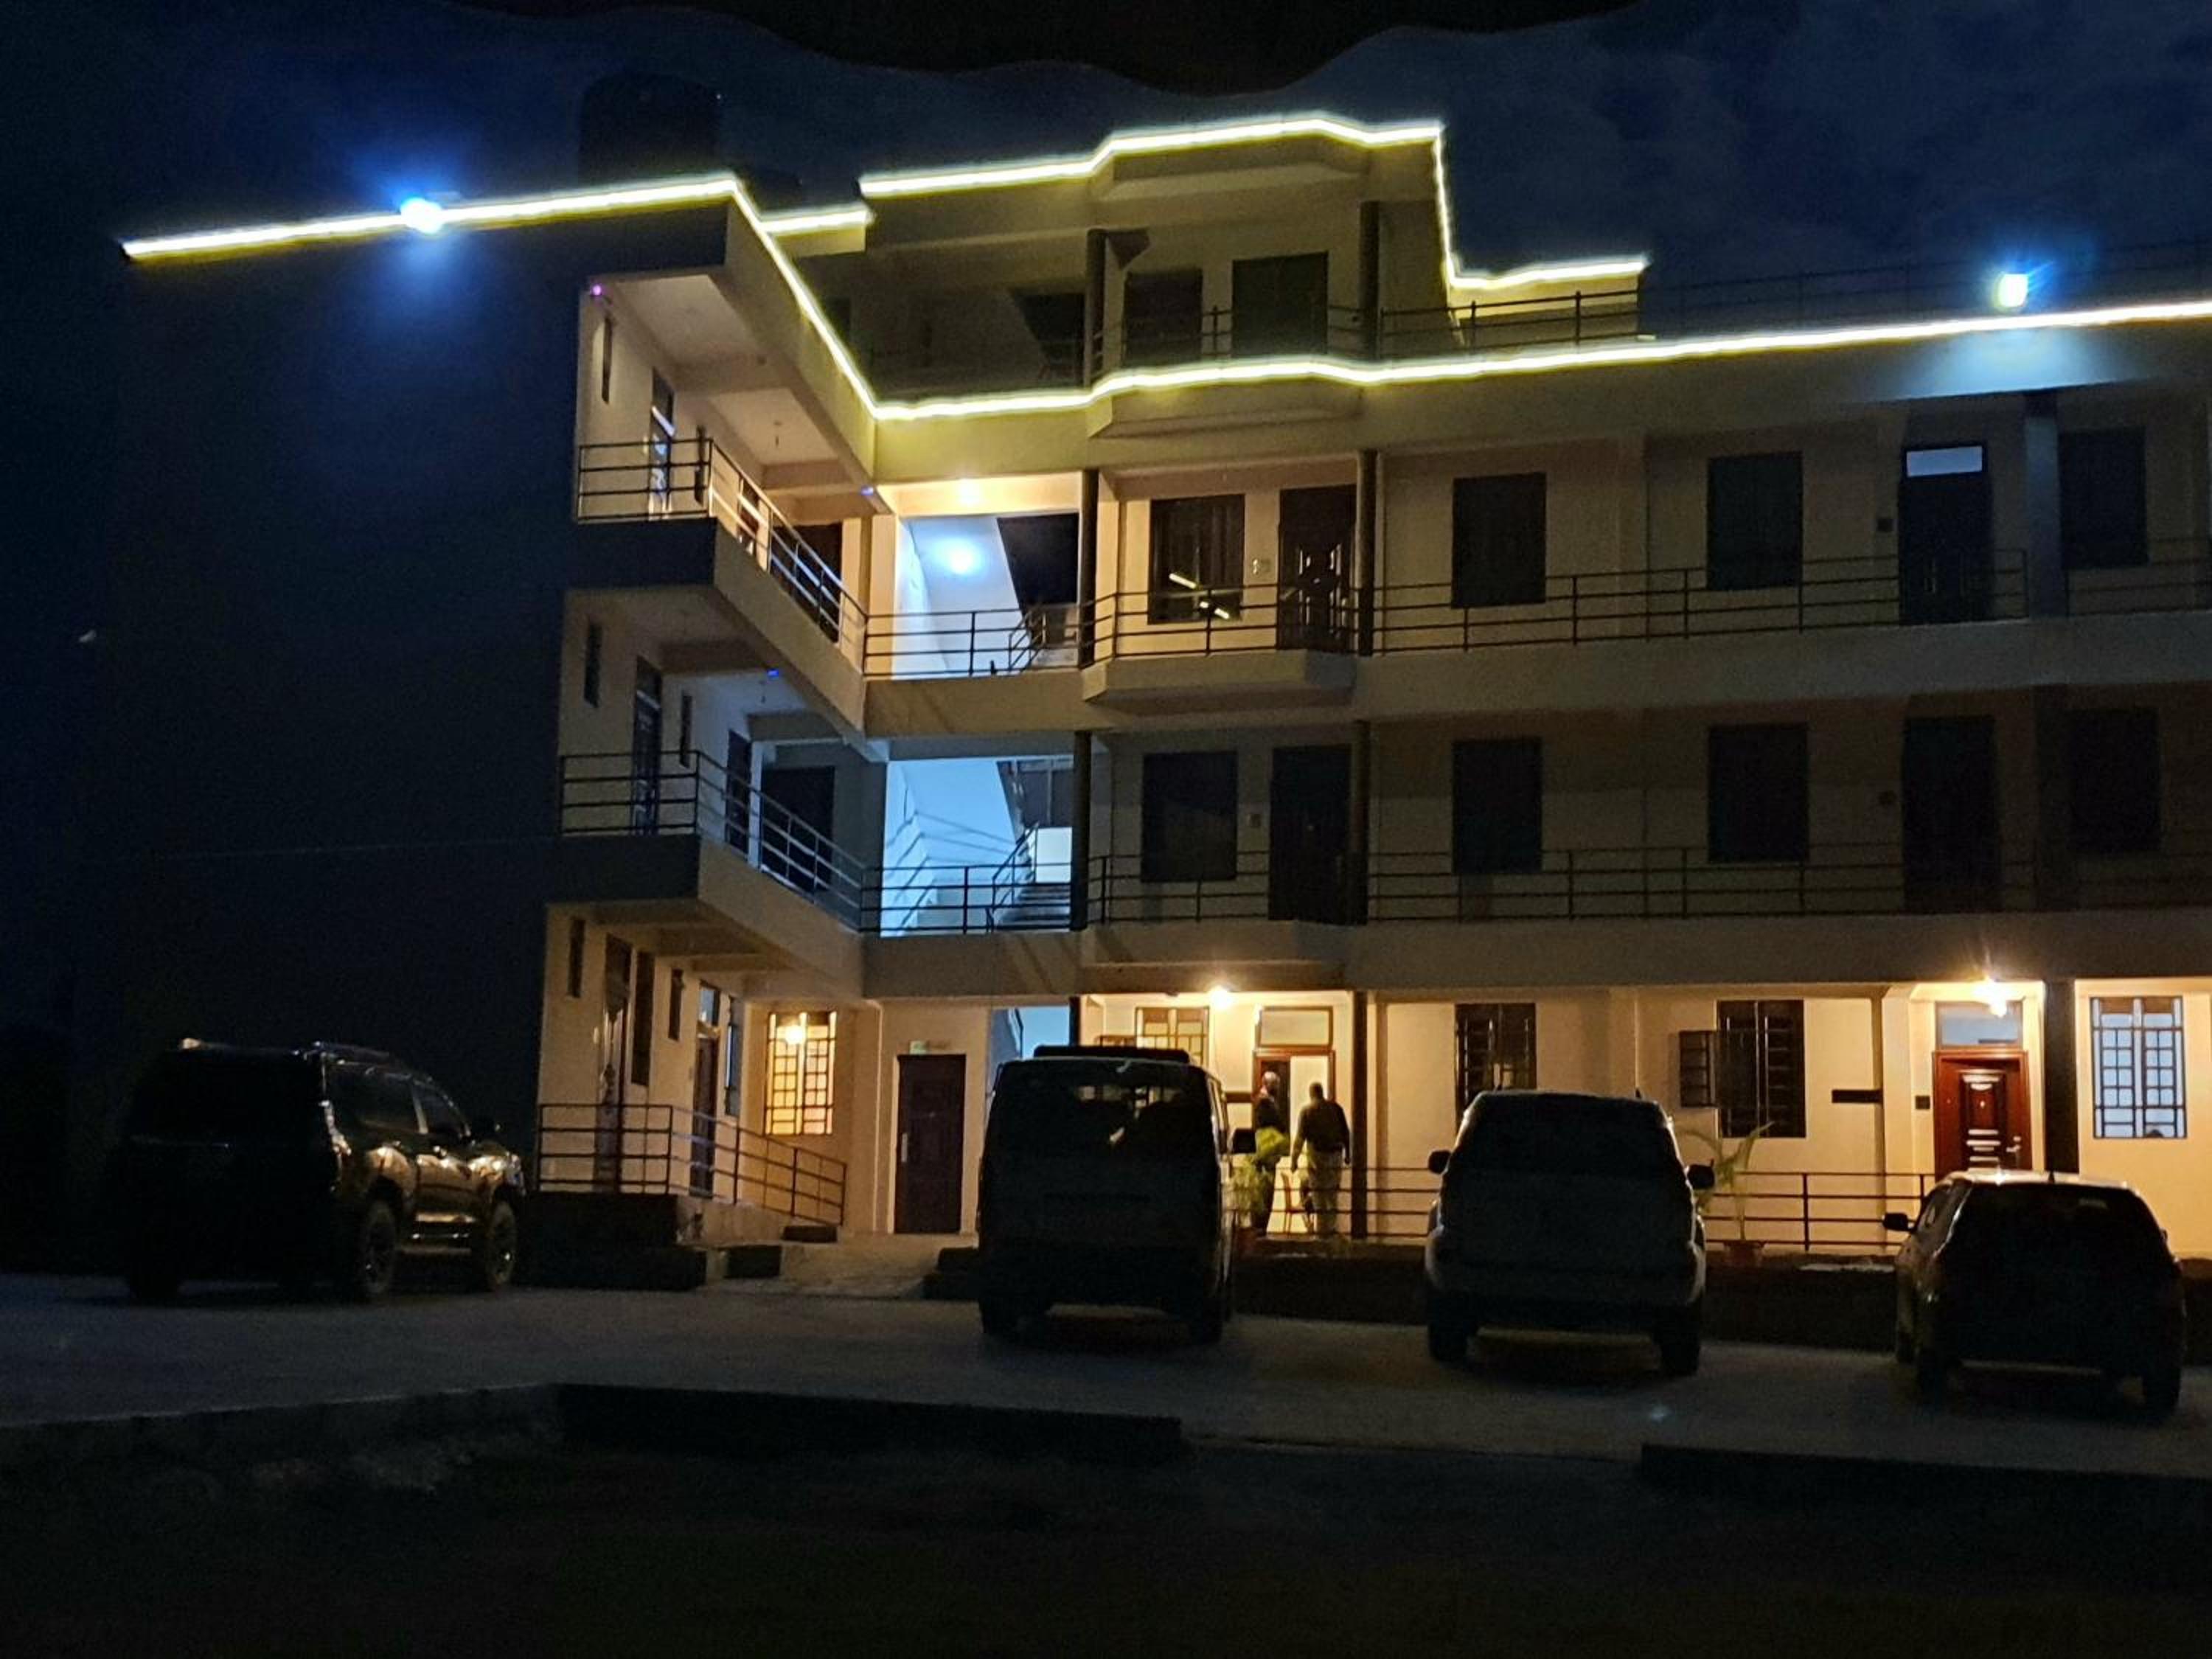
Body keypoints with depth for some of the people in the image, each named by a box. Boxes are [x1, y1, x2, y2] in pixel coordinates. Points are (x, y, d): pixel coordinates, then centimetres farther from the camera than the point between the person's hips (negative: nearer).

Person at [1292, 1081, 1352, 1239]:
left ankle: (1321, 1229, 2)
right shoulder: (1336, 1108, 5)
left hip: (1317, 1154, -3)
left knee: (1318, 1192, 2)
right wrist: (1348, 1153, 14)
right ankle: (1331, 1227, 15)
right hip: (1335, 1154, 3)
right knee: (1333, 1192, 12)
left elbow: (1300, 1137, -8)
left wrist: (1294, 1159, -5)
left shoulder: (1307, 1111, -4)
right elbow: (1346, 1132, 6)